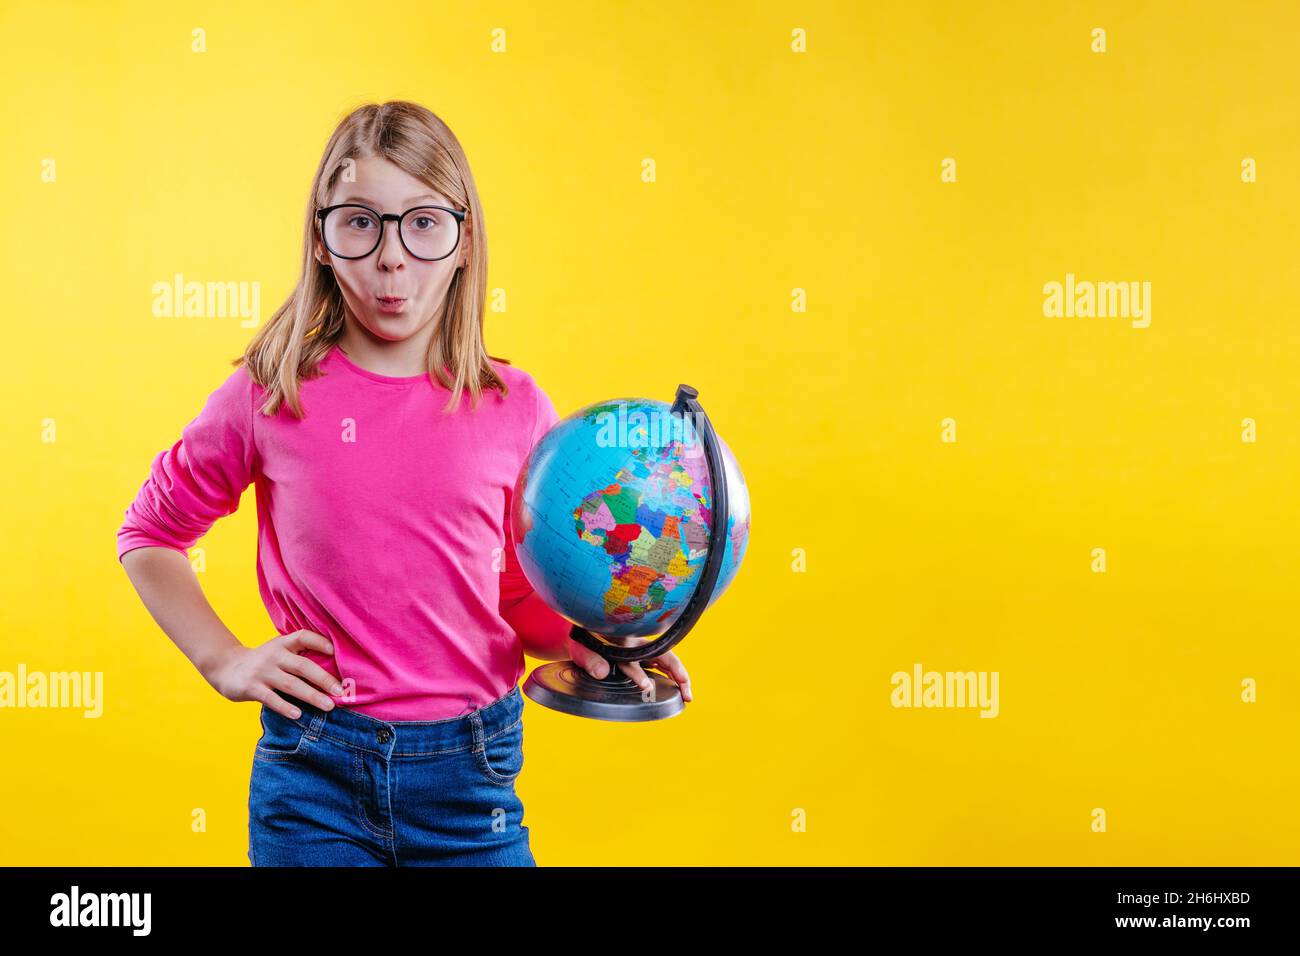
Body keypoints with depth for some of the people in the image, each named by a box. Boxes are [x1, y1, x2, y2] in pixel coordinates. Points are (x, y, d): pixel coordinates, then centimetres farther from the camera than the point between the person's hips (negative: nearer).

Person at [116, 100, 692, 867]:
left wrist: (587, 648, -10)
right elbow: (150, 535, 11)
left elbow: (525, 597, 9)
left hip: (469, 774, 1)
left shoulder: (516, 409, -2)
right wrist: (225, 661, 2)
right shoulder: (271, 397, -4)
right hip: (313, 772, 0)